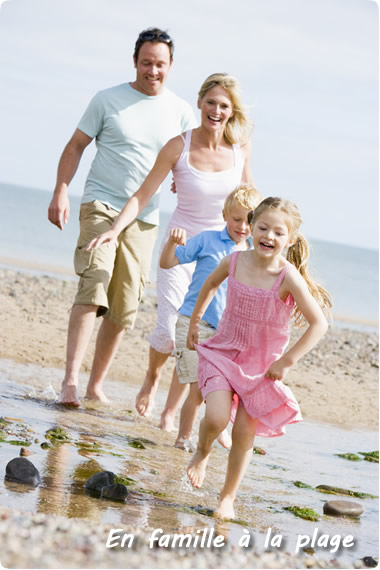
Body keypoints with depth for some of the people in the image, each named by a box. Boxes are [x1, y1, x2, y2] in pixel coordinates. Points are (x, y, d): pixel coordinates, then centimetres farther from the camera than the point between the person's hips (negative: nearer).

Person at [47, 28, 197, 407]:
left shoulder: (181, 112, 8)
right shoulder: (108, 100, 1)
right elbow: (75, 147, 4)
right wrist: (60, 192, -8)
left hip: (144, 218, 4)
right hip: (101, 205, -4)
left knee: (123, 311, 4)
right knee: (93, 289, -21)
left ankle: (96, 385, 16)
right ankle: (70, 380, -25)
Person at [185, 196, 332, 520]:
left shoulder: (289, 277, -21)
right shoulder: (235, 261, -10)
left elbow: (319, 324, -19)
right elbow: (211, 284, 14)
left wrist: (287, 361, -18)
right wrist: (195, 320, 20)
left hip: (263, 366, -1)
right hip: (224, 352, 1)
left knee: (244, 433, 1)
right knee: (217, 418, -19)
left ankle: (228, 497, 22)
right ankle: (202, 452, 17)